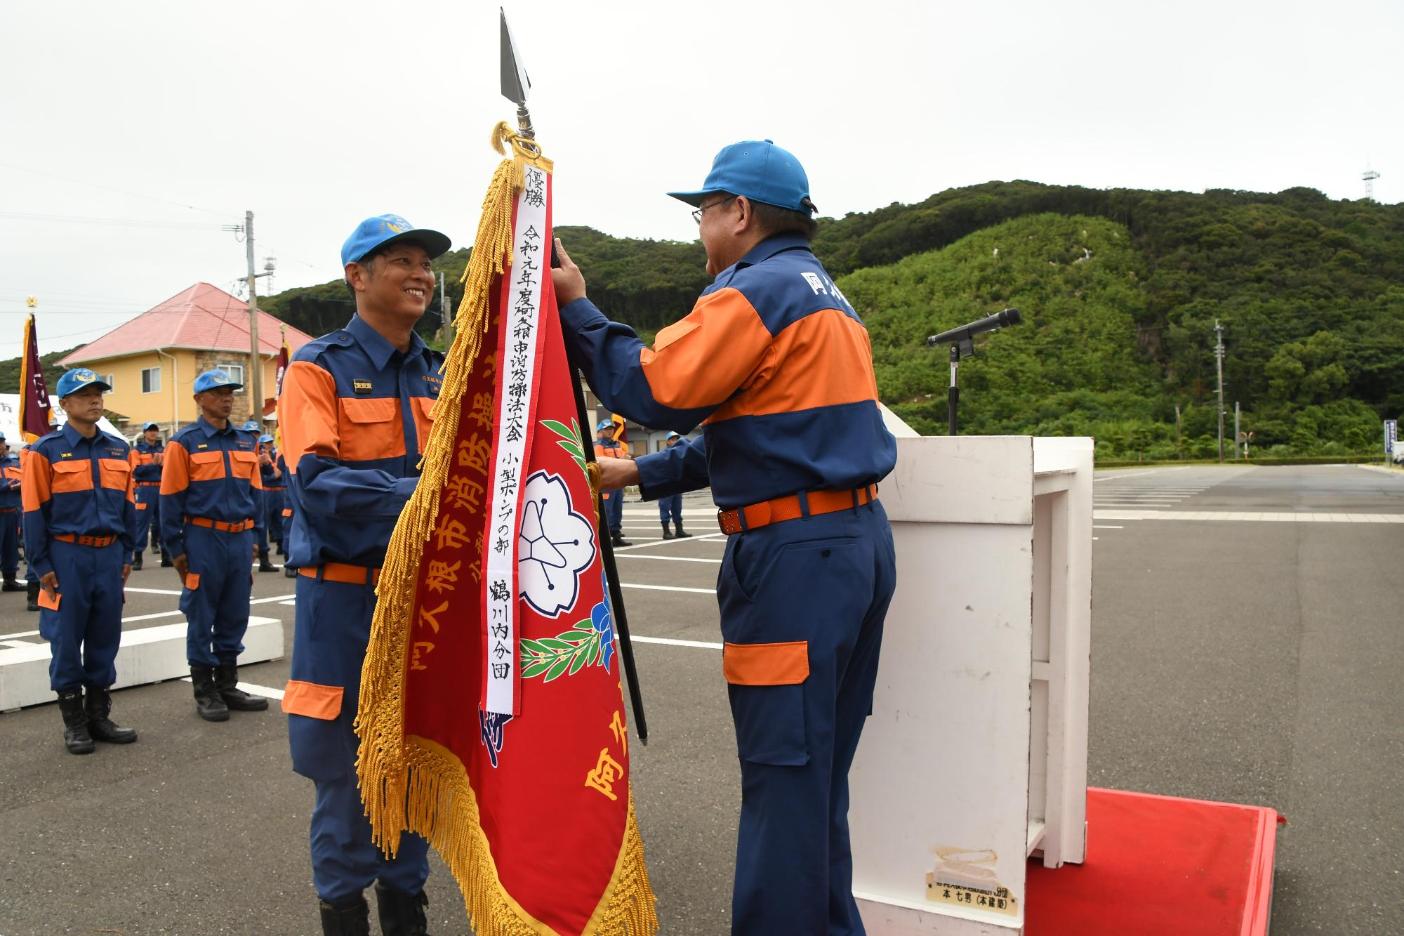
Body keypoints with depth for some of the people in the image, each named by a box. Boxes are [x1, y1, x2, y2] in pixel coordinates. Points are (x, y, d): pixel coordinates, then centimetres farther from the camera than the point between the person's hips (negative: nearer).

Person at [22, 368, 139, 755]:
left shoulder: (119, 449, 9)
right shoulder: (46, 450, -4)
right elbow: (34, 512, -4)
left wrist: (126, 555, 11)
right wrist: (41, 565, -7)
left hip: (109, 555, 4)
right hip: (67, 556, -4)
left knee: (105, 637, 9)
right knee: (66, 640, 3)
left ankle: (99, 715, 21)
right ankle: (74, 722, 15)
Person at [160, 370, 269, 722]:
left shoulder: (245, 442, 11)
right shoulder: (184, 443, -4)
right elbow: (171, 499, -5)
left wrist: (254, 535, 12)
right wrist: (176, 548, -6)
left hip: (240, 540, 5)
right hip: (203, 539, -5)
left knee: (234, 617, 11)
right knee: (201, 620, 5)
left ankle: (227, 686, 23)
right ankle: (205, 693, 15)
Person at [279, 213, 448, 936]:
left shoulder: (439, 375, 11)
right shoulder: (319, 368, -6)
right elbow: (317, 484, -19)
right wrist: (419, 494, -27)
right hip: (346, 596, -5)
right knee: (346, 764, 5)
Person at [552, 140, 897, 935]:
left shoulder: (758, 290, -9)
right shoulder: (824, 293, 22)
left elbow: (655, 391, -15)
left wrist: (577, 309, -2)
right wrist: (641, 475, 19)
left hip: (796, 555, -10)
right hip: (860, 541, 10)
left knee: (783, 773, -1)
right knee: (820, 771, 18)